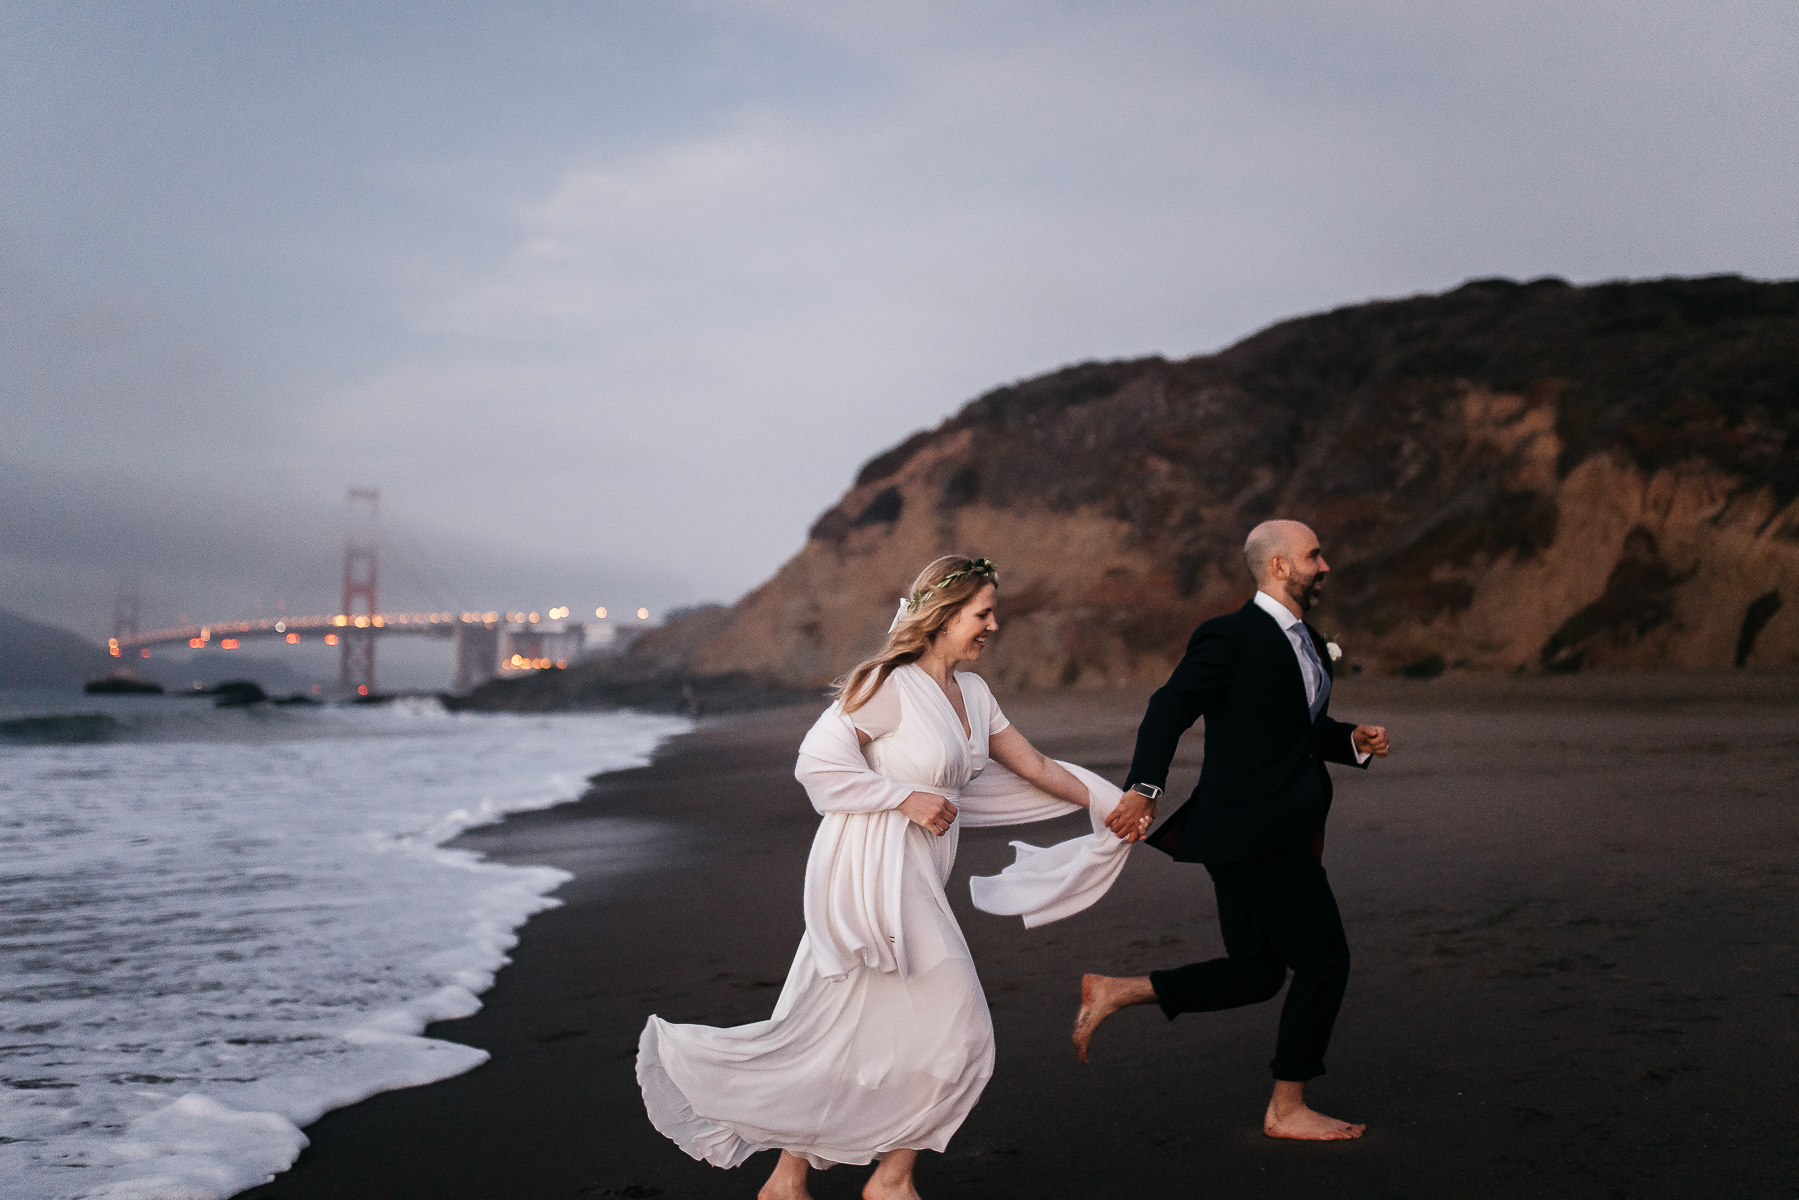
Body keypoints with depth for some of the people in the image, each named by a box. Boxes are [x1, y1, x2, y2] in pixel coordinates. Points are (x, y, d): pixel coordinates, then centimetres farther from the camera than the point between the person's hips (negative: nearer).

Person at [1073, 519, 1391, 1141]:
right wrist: (1144, 787, -26)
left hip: (1281, 834, 9)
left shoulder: (1309, 643, 18)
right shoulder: (1230, 637, -11)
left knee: (1253, 976, 11)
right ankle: (1287, 1109, 11)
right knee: (1324, 961, -2)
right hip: (1254, 834, -9)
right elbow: (1169, 710, -16)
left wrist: (1354, 740, 7)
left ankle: (1114, 991, 15)